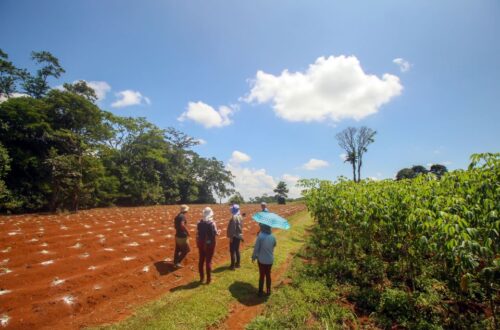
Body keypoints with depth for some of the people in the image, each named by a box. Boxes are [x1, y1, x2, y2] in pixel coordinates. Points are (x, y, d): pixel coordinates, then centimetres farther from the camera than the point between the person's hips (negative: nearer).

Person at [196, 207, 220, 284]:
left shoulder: (200, 223, -2)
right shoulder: (212, 223, -15)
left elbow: (198, 233, 1)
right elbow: (215, 233, -14)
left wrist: (198, 243, 12)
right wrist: (218, 232, 7)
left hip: (201, 243, 4)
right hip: (210, 244, -4)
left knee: (201, 260, 16)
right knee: (208, 261, 5)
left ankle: (201, 278, 27)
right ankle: (208, 279, 13)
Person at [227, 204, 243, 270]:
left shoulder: (234, 217, -21)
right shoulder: (240, 216, 6)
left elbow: (233, 228, -23)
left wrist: (231, 237, -18)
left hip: (234, 236, -9)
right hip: (239, 236, 9)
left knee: (232, 251, 0)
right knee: (237, 250, 17)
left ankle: (232, 265, 4)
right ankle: (237, 264, 26)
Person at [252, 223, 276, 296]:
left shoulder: (260, 236, -21)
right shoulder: (272, 236, -10)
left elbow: (256, 247, -14)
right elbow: (274, 245, 9)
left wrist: (253, 257, 0)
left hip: (262, 259, -3)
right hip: (270, 259, 3)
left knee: (262, 275, 13)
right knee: (268, 275, 20)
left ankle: (261, 292, 23)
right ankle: (268, 291, 31)